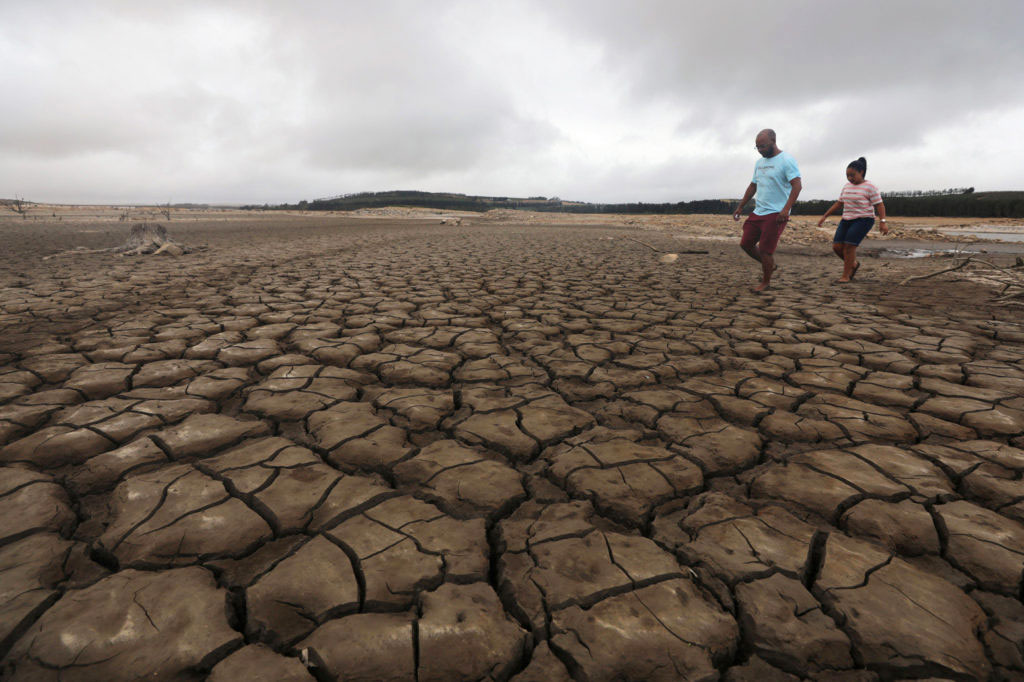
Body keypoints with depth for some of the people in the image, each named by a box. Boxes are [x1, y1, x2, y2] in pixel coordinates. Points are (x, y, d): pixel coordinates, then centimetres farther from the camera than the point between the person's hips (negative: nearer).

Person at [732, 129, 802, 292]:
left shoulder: (786, 160, -10)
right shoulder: (759, 163, 15)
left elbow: (797, 186, -17)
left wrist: (786, 209, -28)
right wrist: (740, 207, 19)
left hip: (776, 214, -8)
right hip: (757, 212, 8)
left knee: (765, 250, -7)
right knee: (745, 244, 8)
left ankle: (766, 282, 13)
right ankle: (769, 265, 31)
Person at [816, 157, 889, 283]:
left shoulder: (870, 187, -8)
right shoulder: (847, 186, 10)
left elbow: (880, 205, -10)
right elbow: (838, 204, 17)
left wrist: (882, 222, -21)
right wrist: (824, 216, 11)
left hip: (863, 221, -6)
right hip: (847, 220, 6)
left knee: (848, 247, -17)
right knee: (837, 247, -5)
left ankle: (845, 276, -8)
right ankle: (854, 264, 21)